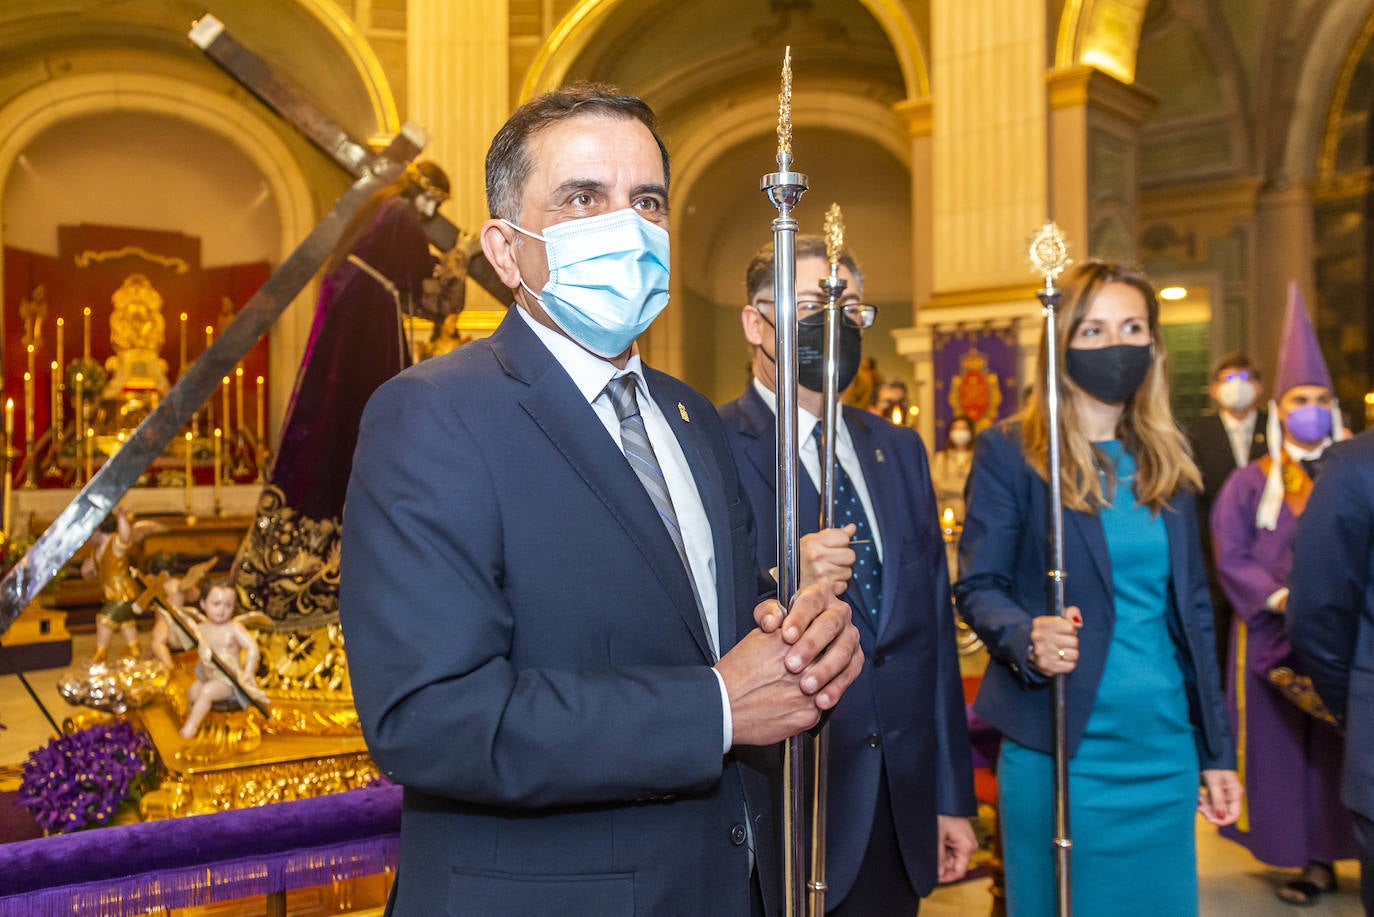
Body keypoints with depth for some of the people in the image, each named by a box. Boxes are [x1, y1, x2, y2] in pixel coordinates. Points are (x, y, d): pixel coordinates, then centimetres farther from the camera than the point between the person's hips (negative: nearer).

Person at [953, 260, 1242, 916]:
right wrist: (1027, 637, -28)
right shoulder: (1009, 451, -6)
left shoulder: (1165, 459, 9)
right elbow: (977, 585, -6)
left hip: (1163, 749, 5)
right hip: (1059, 747, -4)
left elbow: (1191, 609, 13)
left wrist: (1216, 751, 12)